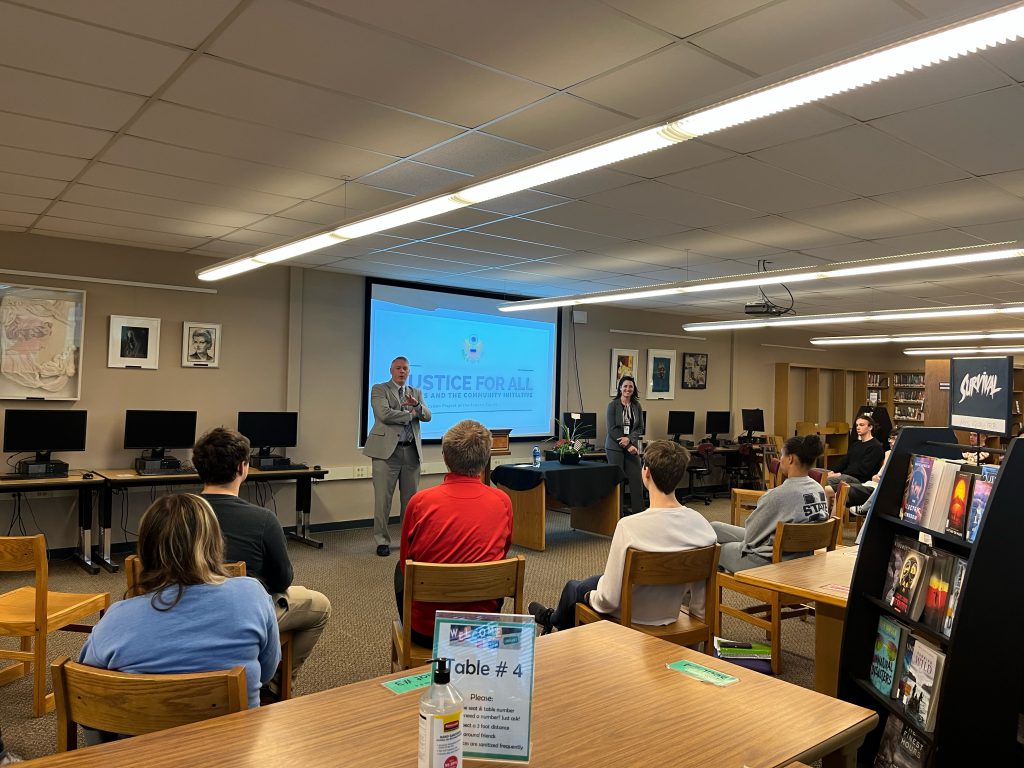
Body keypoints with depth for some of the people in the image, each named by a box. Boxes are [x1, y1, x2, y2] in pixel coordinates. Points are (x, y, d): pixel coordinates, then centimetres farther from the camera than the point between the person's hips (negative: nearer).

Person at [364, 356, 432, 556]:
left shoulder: (416, 393, 17)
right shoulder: (379, 389, 3)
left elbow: (427, 416, 4)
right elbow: (384, 414, -13)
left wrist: (416, 405, -16)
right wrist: (410, 414, -4)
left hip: (412, 452, 4)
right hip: (387, 450, -4)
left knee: (411, 499, 9)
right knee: (383, 498, -1)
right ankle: (382, 541, 8)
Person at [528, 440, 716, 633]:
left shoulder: (629, 526, -33)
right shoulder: (702, 525, -18)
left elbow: (608, 601, -25)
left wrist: (590, 596, -4)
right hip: (669, 616, 5)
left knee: (573, 587, 27)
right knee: (599, 580, 32)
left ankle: (552, 619, 62)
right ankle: (556, 619, 58)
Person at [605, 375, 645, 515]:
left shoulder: (637, 406, 7)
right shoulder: (613, 405, -5)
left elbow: (640, 427, 7)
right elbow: (612, 429, -10)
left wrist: (630, 439, -13)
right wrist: (627, 447, -13)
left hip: (632, 446, 4)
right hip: (615, 447, -4)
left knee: (636, 479, 1)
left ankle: (638, 511, 9)